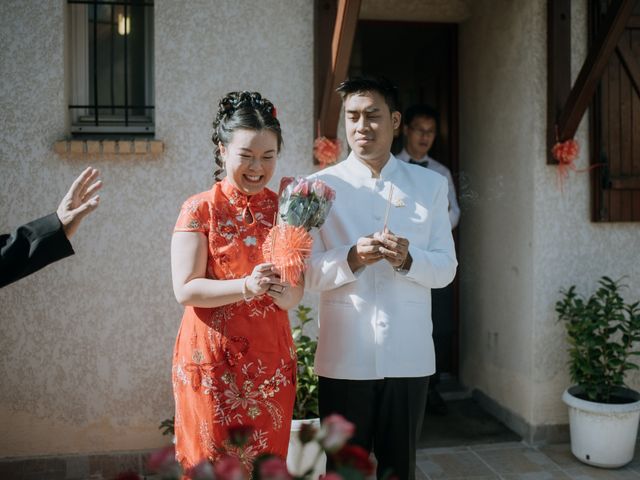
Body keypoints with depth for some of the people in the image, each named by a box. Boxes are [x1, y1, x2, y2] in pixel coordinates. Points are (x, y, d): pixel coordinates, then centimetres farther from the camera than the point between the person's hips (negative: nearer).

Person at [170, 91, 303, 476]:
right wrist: (246, 286, -25)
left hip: (271, 359, 3)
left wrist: (287, 293, -19)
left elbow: (297, 291, 4)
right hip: (213, 359, -3)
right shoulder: (200, 209, -6)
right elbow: (186, 290, -12)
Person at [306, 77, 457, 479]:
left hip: (408, 355, 2)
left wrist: (408, 260, -19)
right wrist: (351, 258, -23)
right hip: (344, 357, -1)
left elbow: (446, 268, 2)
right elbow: (307, 272, -4)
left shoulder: (431, 185, 5)